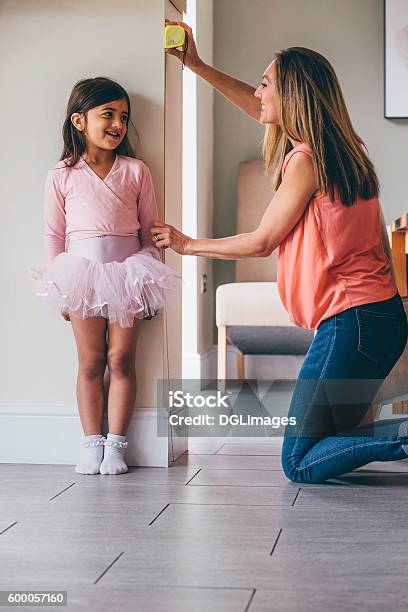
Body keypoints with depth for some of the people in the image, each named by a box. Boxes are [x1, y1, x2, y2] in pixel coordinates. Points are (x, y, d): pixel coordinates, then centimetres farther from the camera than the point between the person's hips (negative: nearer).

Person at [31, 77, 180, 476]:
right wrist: (59, 288, 2)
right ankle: (92, 444, 10)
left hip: (128, 274, 1)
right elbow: (54, 234, 5)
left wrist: (151, 280, 6)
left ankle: (115, 444, 7)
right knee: (90, 361, 3)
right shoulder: (61, 176, 2)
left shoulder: (136, 171, 5)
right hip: (83, 274, -1)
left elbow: (150, 229, 8)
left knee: (121, 359, 1)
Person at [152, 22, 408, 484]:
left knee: (299, 464, -2)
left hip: (350, 322, -9)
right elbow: (258, 108, 27)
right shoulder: (338, 147, 13)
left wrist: (187, 245, 10)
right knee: (329, 440, 17)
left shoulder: (307, 159, -14)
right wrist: (197, 66, 29)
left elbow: (260, 242, -4)